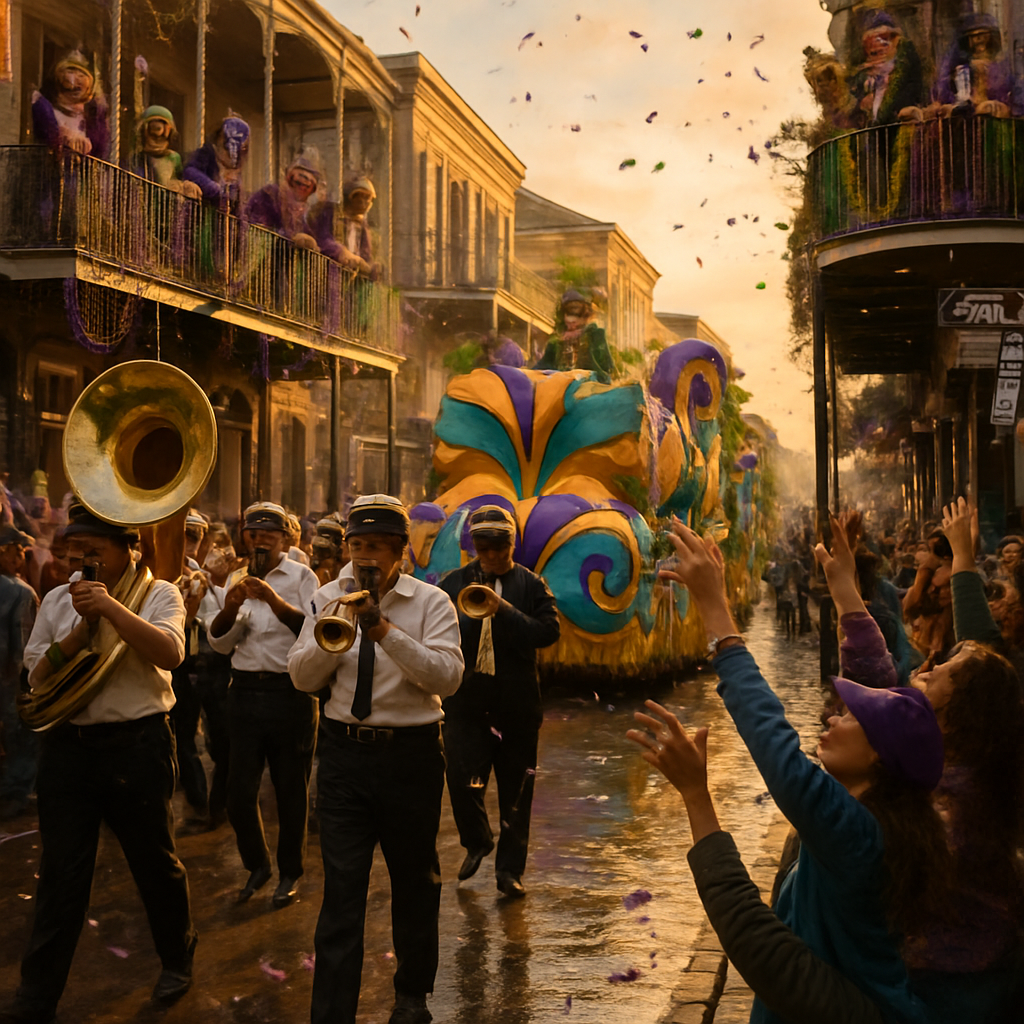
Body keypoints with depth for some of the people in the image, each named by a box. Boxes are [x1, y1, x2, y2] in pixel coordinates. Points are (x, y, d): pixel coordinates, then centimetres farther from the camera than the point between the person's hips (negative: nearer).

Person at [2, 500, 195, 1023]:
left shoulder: (157, 594, -1)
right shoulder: (57, 601, 10)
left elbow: (170, 652, -19)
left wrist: (110, 607, -23)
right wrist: (78, 632, -10)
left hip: (136, 744, -3)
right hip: (66, 745, 3)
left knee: (155, 861, 10)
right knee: (61, 870, 5)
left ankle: (177, 960, 32)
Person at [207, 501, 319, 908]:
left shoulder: (301, 577, 0)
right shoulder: (239, 582, 13)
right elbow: (220, 642, 4)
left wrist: (274, 600, -27)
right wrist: (230, 606, -15)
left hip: (290, 694, -4)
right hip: (245, 690, 4)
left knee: (291, 787, 6)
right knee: (239, 789, 3)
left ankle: (289, 873, 22)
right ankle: (257, 864, 25)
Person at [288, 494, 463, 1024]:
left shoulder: (431, 602, -5)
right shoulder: (329, 598, 5)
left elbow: (447, 677, -18)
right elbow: (302, 677, 1)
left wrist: (384, 629, -26)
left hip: (410, 754, -1)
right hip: (344, 752, 1)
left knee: (414, 881, 15)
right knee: (341, 890, -3)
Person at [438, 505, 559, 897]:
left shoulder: (531, 585, 3)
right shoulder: (454, 583, 7)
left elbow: (548, 632, -10)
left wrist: (503, 609, -20)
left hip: (517, 703, 0)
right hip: (466, 701, 0)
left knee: (515, 791, 6)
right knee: (462, 780, -6)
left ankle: (510, 869, 20)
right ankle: (476, 842, 24)